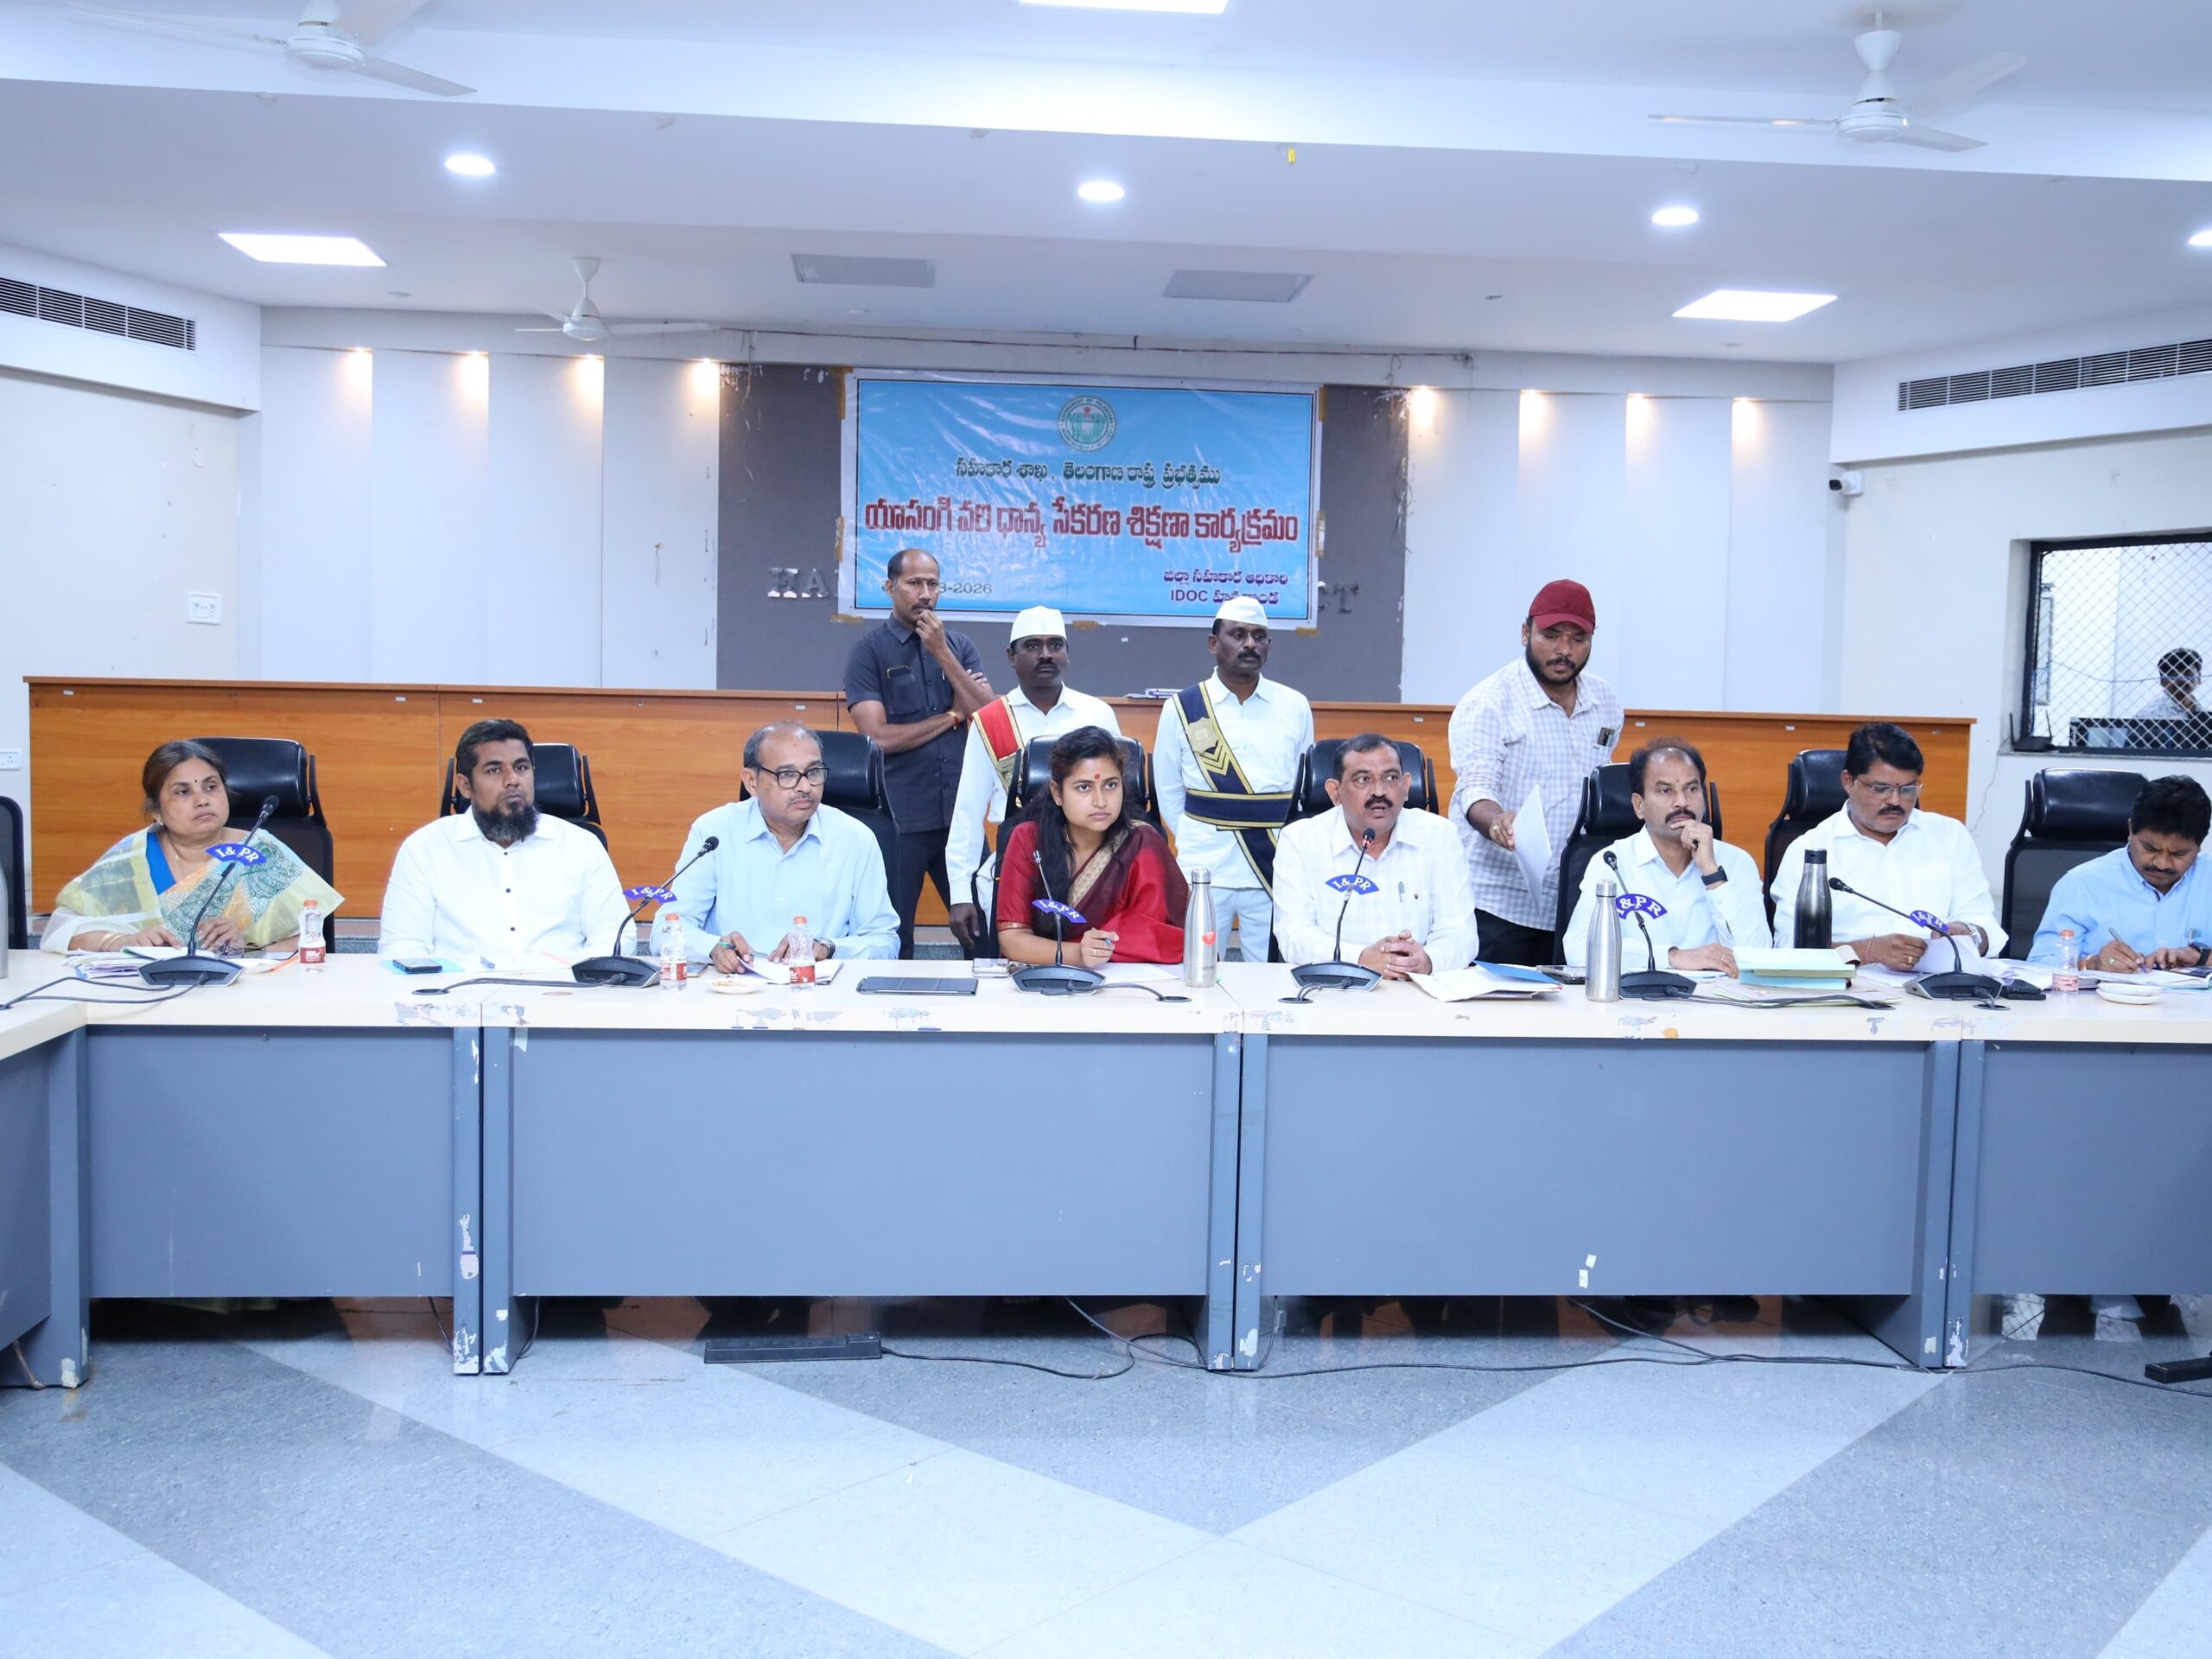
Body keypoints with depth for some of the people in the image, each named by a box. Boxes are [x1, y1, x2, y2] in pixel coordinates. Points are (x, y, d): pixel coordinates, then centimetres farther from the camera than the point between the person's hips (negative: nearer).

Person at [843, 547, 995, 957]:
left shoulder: (960, 646, 9)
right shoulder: (869, 651, -2)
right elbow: (881, 736, -12)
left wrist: (942, 653, -10)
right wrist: (952, 716, -4)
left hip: (960, 813, 3)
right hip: (899, 818, -3)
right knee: (892, 939, 8)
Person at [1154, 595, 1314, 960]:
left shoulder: (1295, 707, 6)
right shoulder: (1182, 708, 2)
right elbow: (1168, 793, 9)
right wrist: (1198, 841, 7)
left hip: (1276, 869, 1)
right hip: (1204, 869, -1)